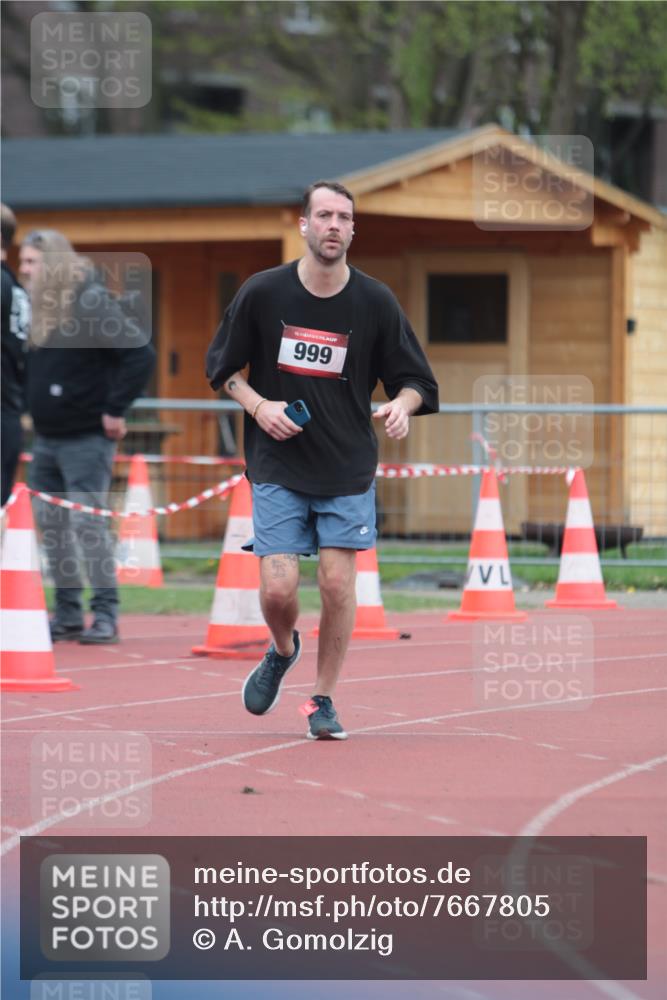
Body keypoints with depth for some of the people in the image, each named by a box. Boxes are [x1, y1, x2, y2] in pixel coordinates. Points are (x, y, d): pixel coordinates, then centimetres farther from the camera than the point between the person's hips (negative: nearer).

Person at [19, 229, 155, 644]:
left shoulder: (91, 302, -14)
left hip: (86, 438, -8)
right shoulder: (40, 305, 9)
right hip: (47, 438, 8)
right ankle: (68, 616, 17)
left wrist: (116, 409, -18)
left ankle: (106, 616, -3)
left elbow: (141, 354, -20)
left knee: (88, 523, -9)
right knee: (51, 525, 9)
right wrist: (35, 407, 10)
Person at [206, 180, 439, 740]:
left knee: (338, 585, -5)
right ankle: (282, 652, 27)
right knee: (278, 589, -8)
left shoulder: (375, 301, -3)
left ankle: (324, 703, 12)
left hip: (348, 468, 0)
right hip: (278, 467, 0)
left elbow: (415, 379, 4)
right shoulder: (263, 292, -4)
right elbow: (222, 366, 8)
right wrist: (258, 406, -9)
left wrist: (402, 404, -18)